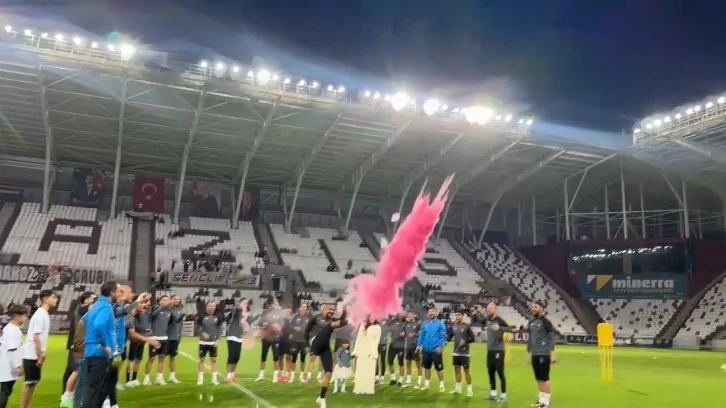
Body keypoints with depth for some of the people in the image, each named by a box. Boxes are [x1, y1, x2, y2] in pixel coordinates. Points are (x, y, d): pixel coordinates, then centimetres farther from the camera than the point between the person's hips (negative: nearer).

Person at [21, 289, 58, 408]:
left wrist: (41, 355, 16)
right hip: (32, 355, -9)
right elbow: (36, 336, -21)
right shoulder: (41, 314, -17)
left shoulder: (43, 314, 12)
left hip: (35, 355, 9)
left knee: (33, 382, 13)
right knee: (29, 383, -4)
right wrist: (40, 356, -18)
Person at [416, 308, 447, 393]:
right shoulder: (425, 324, 9)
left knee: (439, 367, -1)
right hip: (426, 349, 5)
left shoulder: (440, 323, -6)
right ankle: (427, 384, 26)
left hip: (436, 350, -5)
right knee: (427, 367, 14)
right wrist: (419, 345, 5)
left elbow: (443, 336, -10)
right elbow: (421, 335, 13)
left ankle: (441, 385, 10)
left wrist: (440, 346, -18)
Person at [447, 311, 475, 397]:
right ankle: (458, 388, 24)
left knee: (466, 370, -2)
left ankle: (469, 389, 8)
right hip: (456, 352, 5)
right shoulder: (453, 326, 6)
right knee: (457, 369, 12)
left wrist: (465, 341, -24)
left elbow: (472, 338, -7)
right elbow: (450, 336, 10)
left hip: (464, 352, -5)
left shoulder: (466, 326, -8)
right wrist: (445, 341, -10)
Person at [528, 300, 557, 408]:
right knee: (538, 378, 12)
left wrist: (552, 353, -16)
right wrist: (528, 352, 19)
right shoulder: (531, 322, 13)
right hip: (534, 354, 7)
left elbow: (553, 337, -12)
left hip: (544, 354, -7)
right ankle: (541, 399, 21)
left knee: (544, 378, -2)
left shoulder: (544, 321, -9)